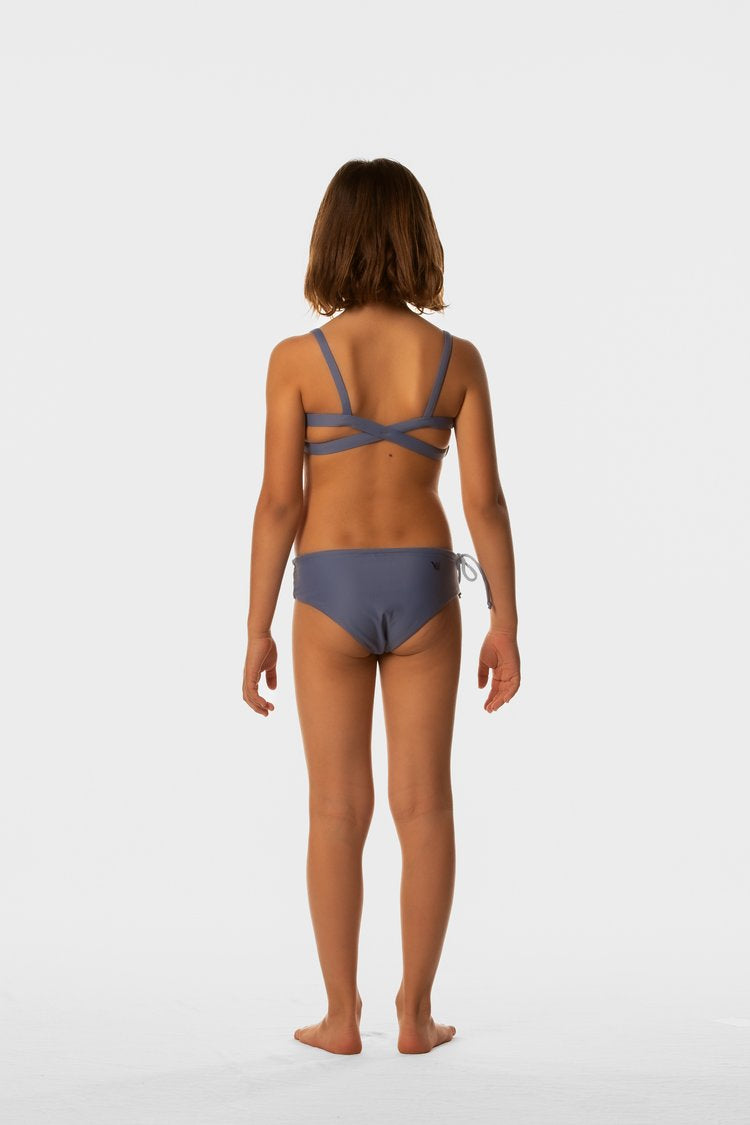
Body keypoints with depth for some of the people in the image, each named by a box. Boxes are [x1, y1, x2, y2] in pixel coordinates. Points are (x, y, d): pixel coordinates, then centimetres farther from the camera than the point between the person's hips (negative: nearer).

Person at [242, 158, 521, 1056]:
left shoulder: (298, 359, -9)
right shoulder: (457, 359, -4)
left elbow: (279, 503, -9)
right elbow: (485, 502, -5)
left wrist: (257, 630, -2)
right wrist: (505, 624, 4)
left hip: (330, 591, -1)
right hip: (422, 587, 1)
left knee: (338, 809, 8)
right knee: (424, 806, 9)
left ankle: (341, 1017, 14)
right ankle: (416, 1015, 14)